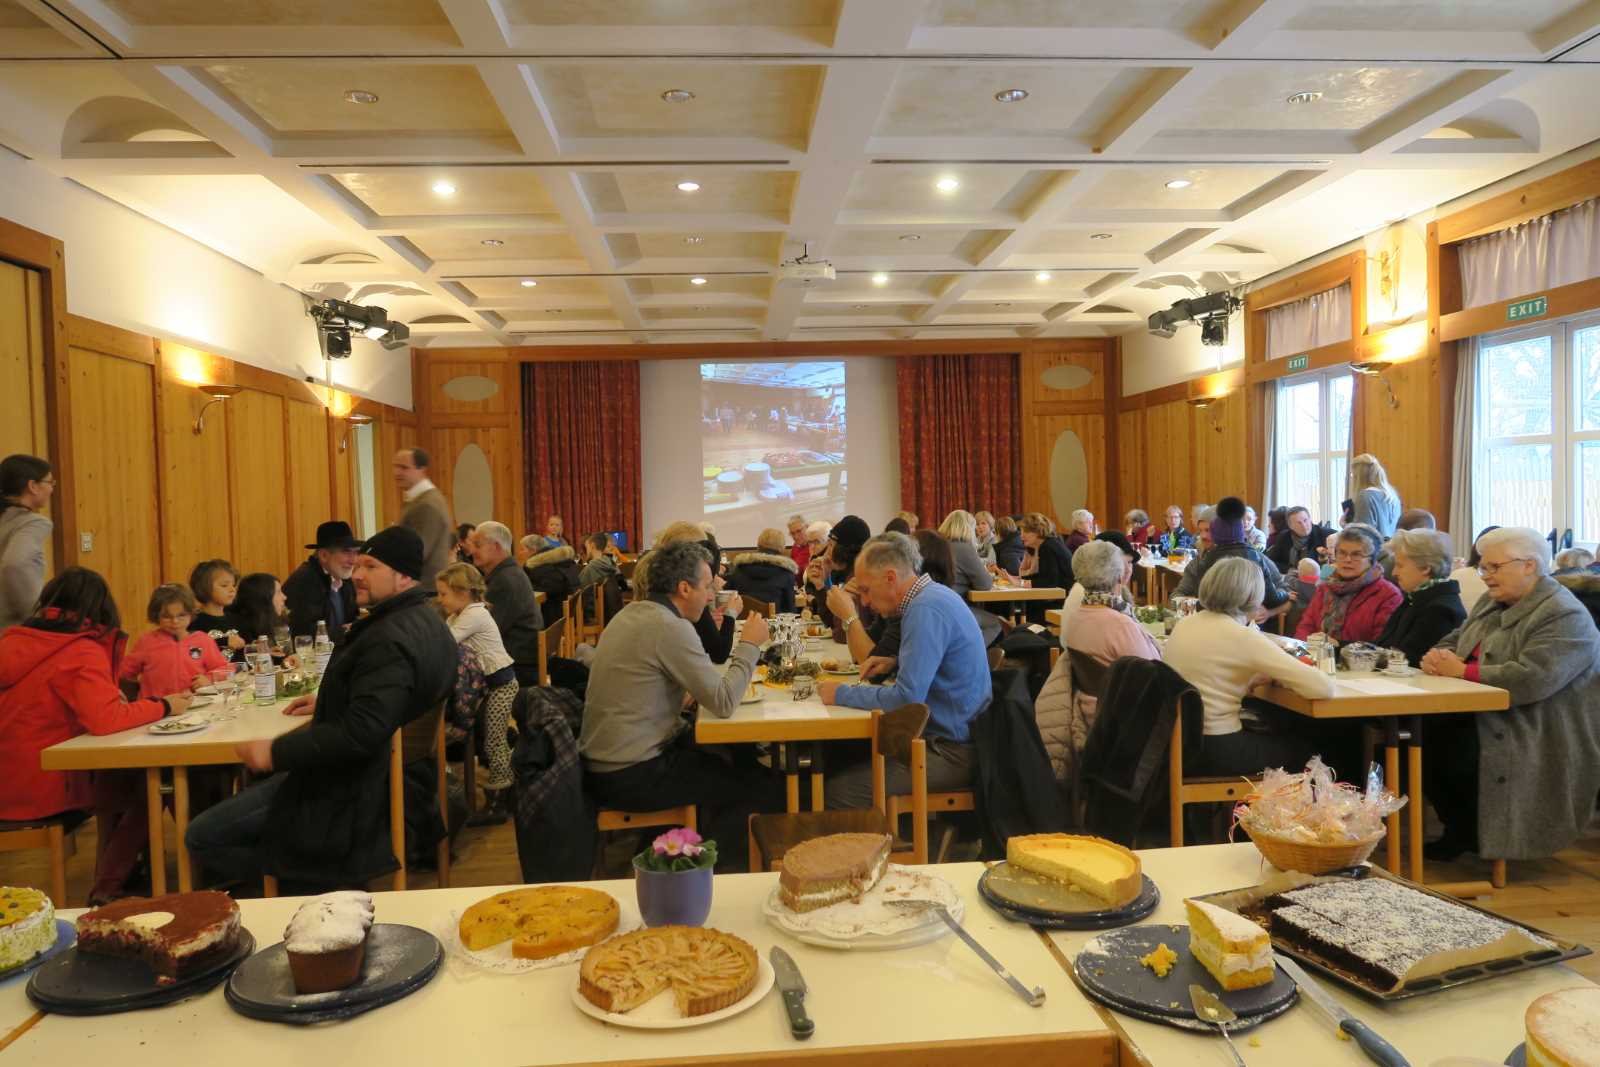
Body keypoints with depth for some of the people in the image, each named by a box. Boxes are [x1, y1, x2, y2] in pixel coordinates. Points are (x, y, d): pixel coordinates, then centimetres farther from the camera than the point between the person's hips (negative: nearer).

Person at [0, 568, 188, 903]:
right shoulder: (82, 651, -17)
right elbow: (105, 720, -28)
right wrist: (163, 707, -13)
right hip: (42, 786, -8)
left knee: (115, 775, 26)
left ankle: (112, 872, 31)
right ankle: (106, 890, 13)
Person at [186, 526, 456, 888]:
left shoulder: (391, 639, -28)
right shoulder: (425, 621, 6)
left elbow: (359, 735, -34)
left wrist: (275, 753, -25)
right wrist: (328, 701, 15)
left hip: (354, 796, -11)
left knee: (201, 837, -6)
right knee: (252, 788, 31)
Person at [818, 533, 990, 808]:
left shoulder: (926, 610, -22)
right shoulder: (933, 595, 9)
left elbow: (906, 698, -26)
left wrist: (842, 694, -16)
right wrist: (897, 662, 8)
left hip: (952, 751, -10)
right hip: (954, 736, 10)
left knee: (838, 791, -16)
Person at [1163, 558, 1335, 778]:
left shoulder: (1184, 623, 4)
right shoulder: (1244, 636, -16)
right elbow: (1323, 687, -14)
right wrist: (1279, 674, 5)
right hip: (1214, 750, -7)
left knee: (1270, 735, 31)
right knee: (1303, 745, 21)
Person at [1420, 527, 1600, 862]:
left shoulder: (1565, 617, -14)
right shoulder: (1493, 602, 15)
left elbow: (1532, 678, -27)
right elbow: (1455, 639, 18)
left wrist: (1462, 671, -21)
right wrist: (1440, 657, -7)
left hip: (1536, 736, -8)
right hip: (1484, 715, 8)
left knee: (1446, 749, -29)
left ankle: (1468, 835, -3)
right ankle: (1459, 828, 1)